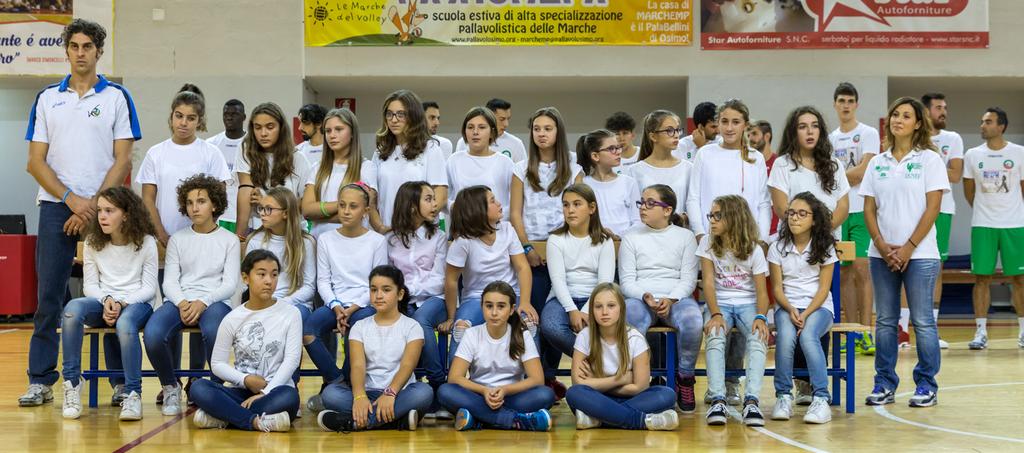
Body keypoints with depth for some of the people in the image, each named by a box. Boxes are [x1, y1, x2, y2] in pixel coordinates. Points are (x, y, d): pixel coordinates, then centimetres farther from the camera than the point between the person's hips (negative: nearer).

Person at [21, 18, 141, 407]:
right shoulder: (47, 99, 10)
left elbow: (122, 160, -1)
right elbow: (36, 162, 6)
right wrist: (71, 199, -8)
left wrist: (94, 205, -10)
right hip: (56, 207, 2)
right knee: (49, 297, 0)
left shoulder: (117, 97, 5)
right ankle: (40, 381, 5)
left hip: (103, 210, -1)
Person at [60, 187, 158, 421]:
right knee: (73, 309, -32)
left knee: (125, 323, -40)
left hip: (137, 302, -3)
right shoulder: (92, 243, 6)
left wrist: (121, 303, -19)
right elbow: (90, 284, 5)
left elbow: (148, 288, -4)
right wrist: (106, 301, -16)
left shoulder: (145, 242, -3)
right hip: (104, 302, 3)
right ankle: (72, 383, -22)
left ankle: (133, 393, -30)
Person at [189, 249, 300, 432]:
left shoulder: (290, 314, 2)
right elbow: (217, 364, 7)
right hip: (241, 392, 2)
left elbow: (292, 359, -6)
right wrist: (246, 380, -11)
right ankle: (256, 421, -33)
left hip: (275, 391, -1)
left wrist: (265, 393, -16)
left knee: (289, 396, -38)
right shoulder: (232, 319, 6)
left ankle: (221, 415, -27)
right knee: (199, 388, -26)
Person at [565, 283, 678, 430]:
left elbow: (640, 387, -12)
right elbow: (578, 383, -16)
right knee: (574, 394, -34)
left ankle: (597, 417, -29)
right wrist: (621, 379, -13)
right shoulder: (585, 336, -10)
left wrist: (598, 384, -11)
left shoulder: (635, 339, -10)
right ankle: (643, 421, -33)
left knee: (667, 394, -28)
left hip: (628, 399, 1)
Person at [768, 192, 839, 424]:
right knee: (785, 337, -33)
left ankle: (821, 398, -32)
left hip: (818, 307, -1)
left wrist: (806, 314, -16)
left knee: (807, 336, -34)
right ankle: (783, 396, -22)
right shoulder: (777, 248, 6)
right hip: (787, 307, 1)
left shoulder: (824, 248, 2)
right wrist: (790, 310, -16)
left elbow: (824, 288, -2)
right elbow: (777, 288, 3)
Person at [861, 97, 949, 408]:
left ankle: (927, 385, 7)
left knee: (922, 321, -1)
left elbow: (932, 209, -6)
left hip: (919, 254, -4)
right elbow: (869, 209, 8)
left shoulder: (929, 160, 0)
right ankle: (884, 384, 13)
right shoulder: (877, 163, 10)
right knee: (885, 320, 7)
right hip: (882, 253, 4)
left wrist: (908, 248, -11)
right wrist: (881, 244, -7)